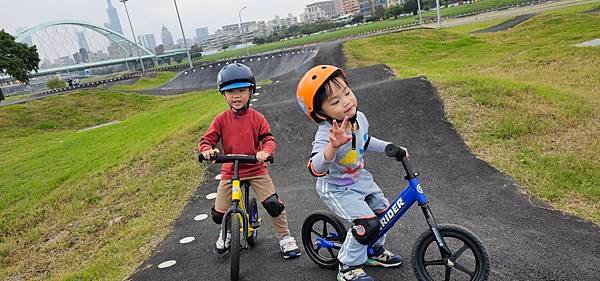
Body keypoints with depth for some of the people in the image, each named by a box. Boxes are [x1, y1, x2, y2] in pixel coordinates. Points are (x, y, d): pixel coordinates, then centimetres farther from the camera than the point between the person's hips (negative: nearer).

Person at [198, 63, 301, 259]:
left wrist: (265, 151, -33)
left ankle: (285, 238, 11)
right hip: (229, 171, 2)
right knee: (218, 214, 1)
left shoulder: (257, 118, -6)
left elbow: (268, 139, -10)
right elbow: (206, 139, -4)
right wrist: (207, 150, -27)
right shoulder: (221, 120, -4)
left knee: (273, 204, -14)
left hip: (256, 169, -1)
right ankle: (227, 232, 37)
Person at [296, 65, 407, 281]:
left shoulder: (360, 118, -12)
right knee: (368, 223, -18)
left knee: (384, 211, 14)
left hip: (360, 179, 8)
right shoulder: (326, 135, -36)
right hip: (336, 190, -8)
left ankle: (375, 251, 41)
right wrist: (333, 146, -70)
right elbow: (316, 168, -54)